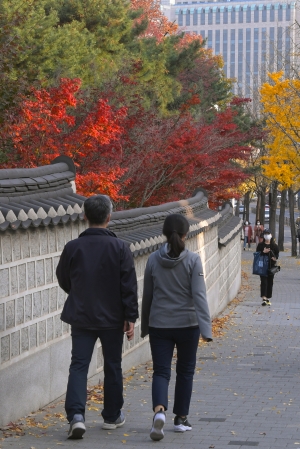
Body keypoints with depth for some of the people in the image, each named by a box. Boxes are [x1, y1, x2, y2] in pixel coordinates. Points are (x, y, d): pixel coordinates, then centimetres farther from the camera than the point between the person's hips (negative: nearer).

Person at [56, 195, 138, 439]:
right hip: (112, 318, -1)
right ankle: (112, 416, 23)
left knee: (78, 366, 2)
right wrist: (130, 318, -4)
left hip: (81, 318, 1)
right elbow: (129, 286, -9)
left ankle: (76, 415, -16)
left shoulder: (72, 247, -4)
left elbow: (63, 281, 10)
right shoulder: (120, 248, -9)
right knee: (113, 367, 13)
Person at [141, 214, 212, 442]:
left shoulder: (154, 259, -2)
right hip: (187, 324, -1)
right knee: (185, 371, 15)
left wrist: (145, 325, 17)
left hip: (159, 325, 1)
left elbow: (147, 296, 6)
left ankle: (159, 410, -24)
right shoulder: (193, 260, -9)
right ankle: (181, 418, 22)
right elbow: (199, 295, -15)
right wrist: (206, 328, -16)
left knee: (161, 371, 2)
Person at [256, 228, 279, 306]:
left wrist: (275, 258, -13)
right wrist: (263, 252, -15)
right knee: (263, 281, -12)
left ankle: (268, 298, 15)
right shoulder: (260, 245, 4)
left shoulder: (274, 245, 7)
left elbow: (277, 254, 9)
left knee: (270, 282, 6)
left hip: (271, 265, 2)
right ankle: (264, 298, -20)